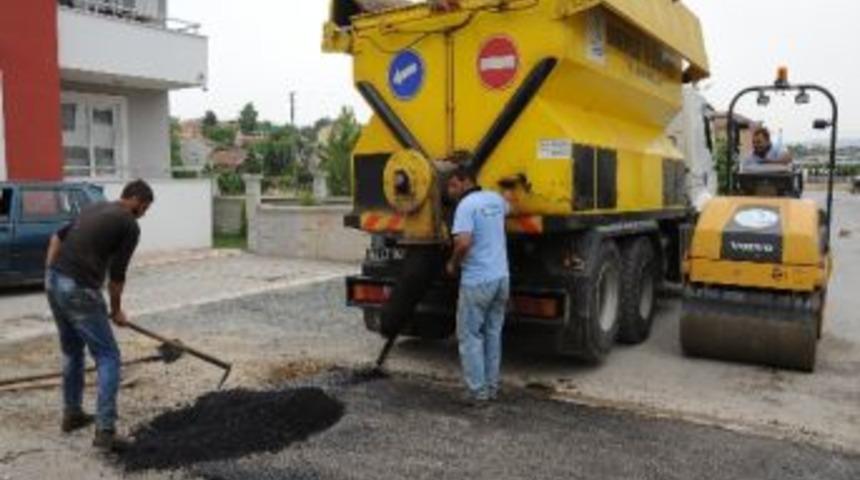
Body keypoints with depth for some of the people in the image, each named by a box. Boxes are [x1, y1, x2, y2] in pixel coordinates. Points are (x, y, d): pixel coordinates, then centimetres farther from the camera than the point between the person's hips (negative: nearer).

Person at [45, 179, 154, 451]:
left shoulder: (95, 209, 21)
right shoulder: (130, 225, -4)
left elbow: (58, 237, 21)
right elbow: (117, 274, -3)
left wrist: (52, 274, 20)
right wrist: (116, 310, 10)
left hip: (55, 282, 9)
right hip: (80, 290, -9)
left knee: (72, 352, 24)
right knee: (108, 358, -2)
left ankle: (71, 414, 35)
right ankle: (105, 430, -6)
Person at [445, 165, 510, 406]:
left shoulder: (466, 205, -13)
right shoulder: (495, 199, 11)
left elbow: (463, 242, -25)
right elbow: (507, 208, 36)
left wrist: (453, 264, -8)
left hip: (477, 281, -7)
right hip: (501, 277, 7)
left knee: (470, 336, 4)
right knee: (493, 333, 16)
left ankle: (478, 392, 5)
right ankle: (492, 386, 22)